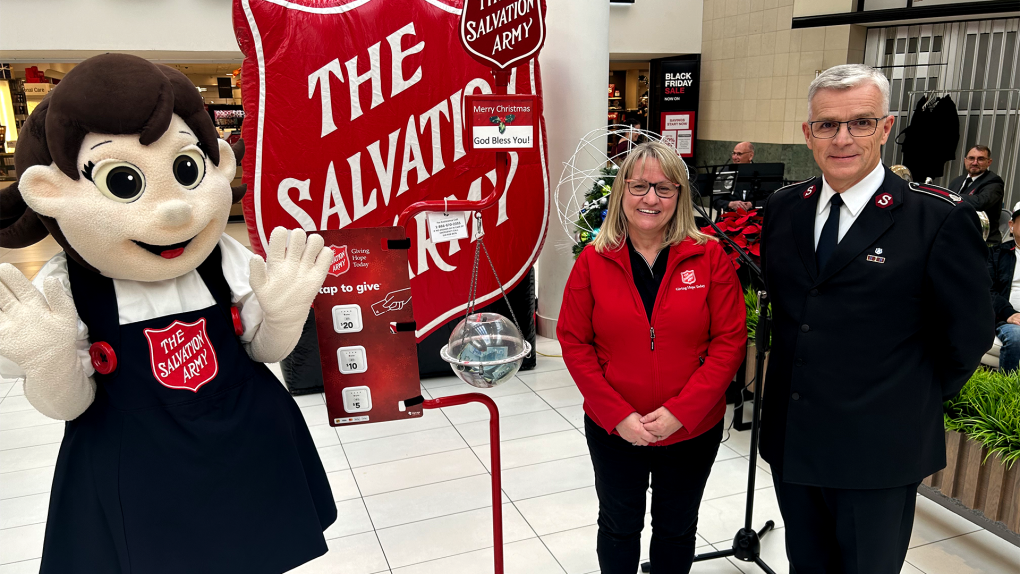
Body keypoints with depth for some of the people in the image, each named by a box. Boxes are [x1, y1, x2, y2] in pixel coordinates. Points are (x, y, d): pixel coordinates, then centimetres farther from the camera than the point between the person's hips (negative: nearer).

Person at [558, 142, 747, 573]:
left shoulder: (710, 257, -9)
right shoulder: (594, 261, -7)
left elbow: (730, 341, -10)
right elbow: (574, 343, -6)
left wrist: (680, 412, -17)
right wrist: (618, 416, -14)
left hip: (693, 431, 0)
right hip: (613, 432, 0)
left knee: (677, 529, 22)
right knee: (619, 526, 21)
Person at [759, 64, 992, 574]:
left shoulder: (941, 219, -13)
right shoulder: (783, 207, 2)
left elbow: (967, 335, -5)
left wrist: (919, 402, 4)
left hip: (878, 451, -4)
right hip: (789, 438, 5)